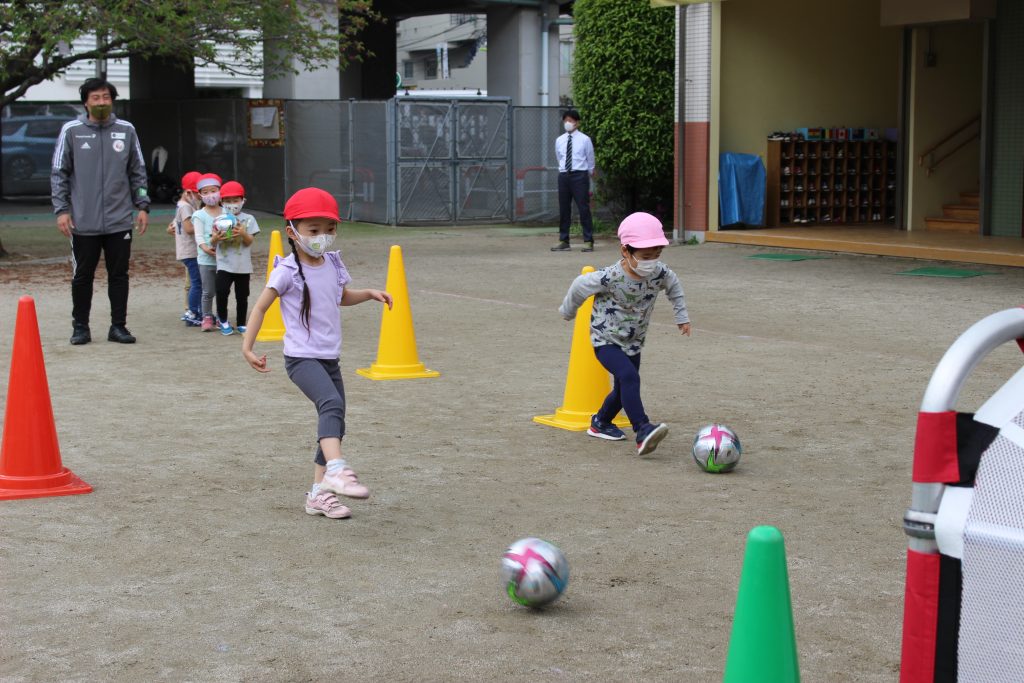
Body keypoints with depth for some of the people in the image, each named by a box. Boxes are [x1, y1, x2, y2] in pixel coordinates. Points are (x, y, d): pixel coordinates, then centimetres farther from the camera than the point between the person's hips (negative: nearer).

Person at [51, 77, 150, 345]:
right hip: (83, 222, -1)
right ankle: (80, 327, 18)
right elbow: (59, 173, 2)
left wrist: (143, 206, 4)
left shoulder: (126, 130, 6)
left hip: (120, 221, 1)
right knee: (82, 276, 7)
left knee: (119, 275, 6)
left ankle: (118, 325, 16)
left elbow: (137, 172, 11)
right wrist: (61, 210, -5)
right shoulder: (71, 131, 0)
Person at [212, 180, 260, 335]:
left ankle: (241, 324, 21)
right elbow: (213, 242, 2)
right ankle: (223, 320, 6)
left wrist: (242, 233, -23)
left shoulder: (248, 219, 2)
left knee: (242, 296, 7)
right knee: (221, 291, -15)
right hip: (224, 264, -1)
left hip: (243, 265, 1)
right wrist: (215, 238, -21)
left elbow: (249, 241, -3)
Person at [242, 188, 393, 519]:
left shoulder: (333, 264, 8)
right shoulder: (287, 271, -11)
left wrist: (370, 293, 11)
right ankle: (336, 471, -47)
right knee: (331, 404, -31)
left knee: (333, 422, 9)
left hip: (329, 358, 8)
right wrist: (247, 346, -15)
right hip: (302, 357, -8)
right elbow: (260, 307, -8)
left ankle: (319, 494, 18)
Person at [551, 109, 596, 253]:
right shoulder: (559, 140, 8)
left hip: (580, 175, -4)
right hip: (564, 175, 4)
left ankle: (588, 241, 0)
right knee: (563, 209, 7)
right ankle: (563, 241, 15)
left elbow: (590, 161, 7)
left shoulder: (584, 140, -3)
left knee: (584, 208, -4)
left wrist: (588, 174, 14)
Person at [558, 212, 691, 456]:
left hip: (633, 342, 6)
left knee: (624, 389, 16)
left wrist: (682, 316, 13)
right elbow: (580, 286, -10)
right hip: (605, 340, -6)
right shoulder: (609, 278, -29)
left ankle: (600, 423, 43)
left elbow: (674, 286, 9)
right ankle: (643, 432, -34)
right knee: (629, 376, -28)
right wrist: (568, 311, 6)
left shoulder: (660, 273, -16)